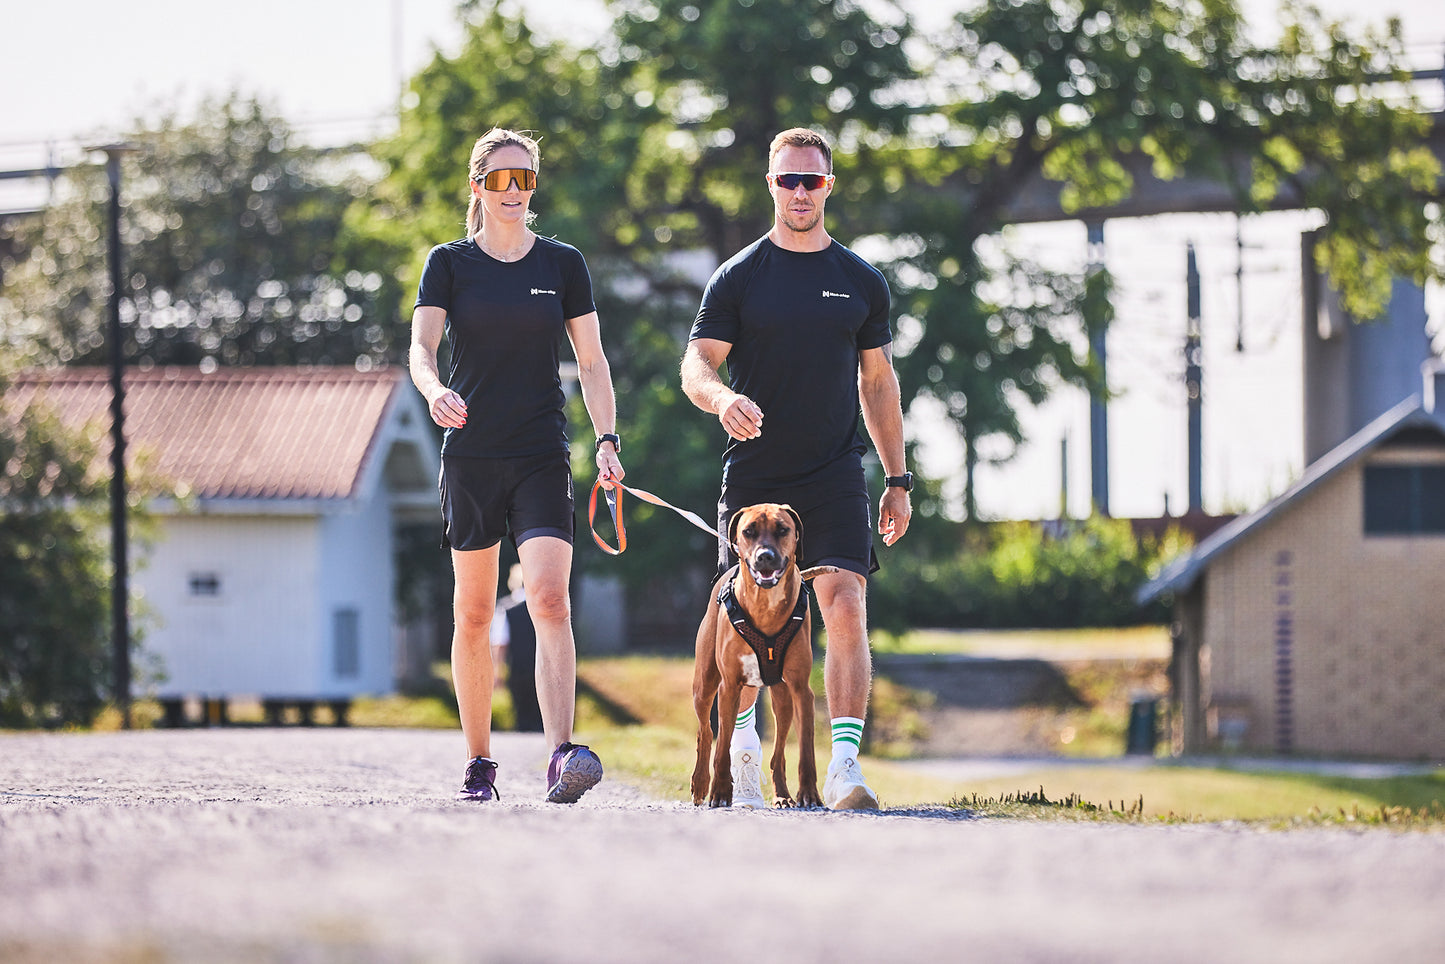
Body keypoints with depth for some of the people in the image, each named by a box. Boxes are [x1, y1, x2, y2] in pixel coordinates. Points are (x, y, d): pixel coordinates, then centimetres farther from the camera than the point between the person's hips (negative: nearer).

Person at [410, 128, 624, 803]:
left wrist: (608, 438, -5)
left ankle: (561, 754, -28)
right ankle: (478, 761, 18)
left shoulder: (563, 263, 7)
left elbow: (591, 360, 8)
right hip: (470, 455, 1)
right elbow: (421, 346, -8)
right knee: (473, 614, 6)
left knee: (551, 601, -18)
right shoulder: (449, 263, 4)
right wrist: (434, 390, -30)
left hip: (543, 456, 0)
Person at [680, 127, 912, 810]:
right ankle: (743, 743, 25)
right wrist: (721, 398, -27)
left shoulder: (861, 282, 10)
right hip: (754, 472, 0)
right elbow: (696, 366, -3)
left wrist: (897, 480, 12)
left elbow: (878, 382, 16)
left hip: (836, 473, 0)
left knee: (846, 608, -15)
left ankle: (845, 767, -20)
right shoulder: (737, 278, 4)